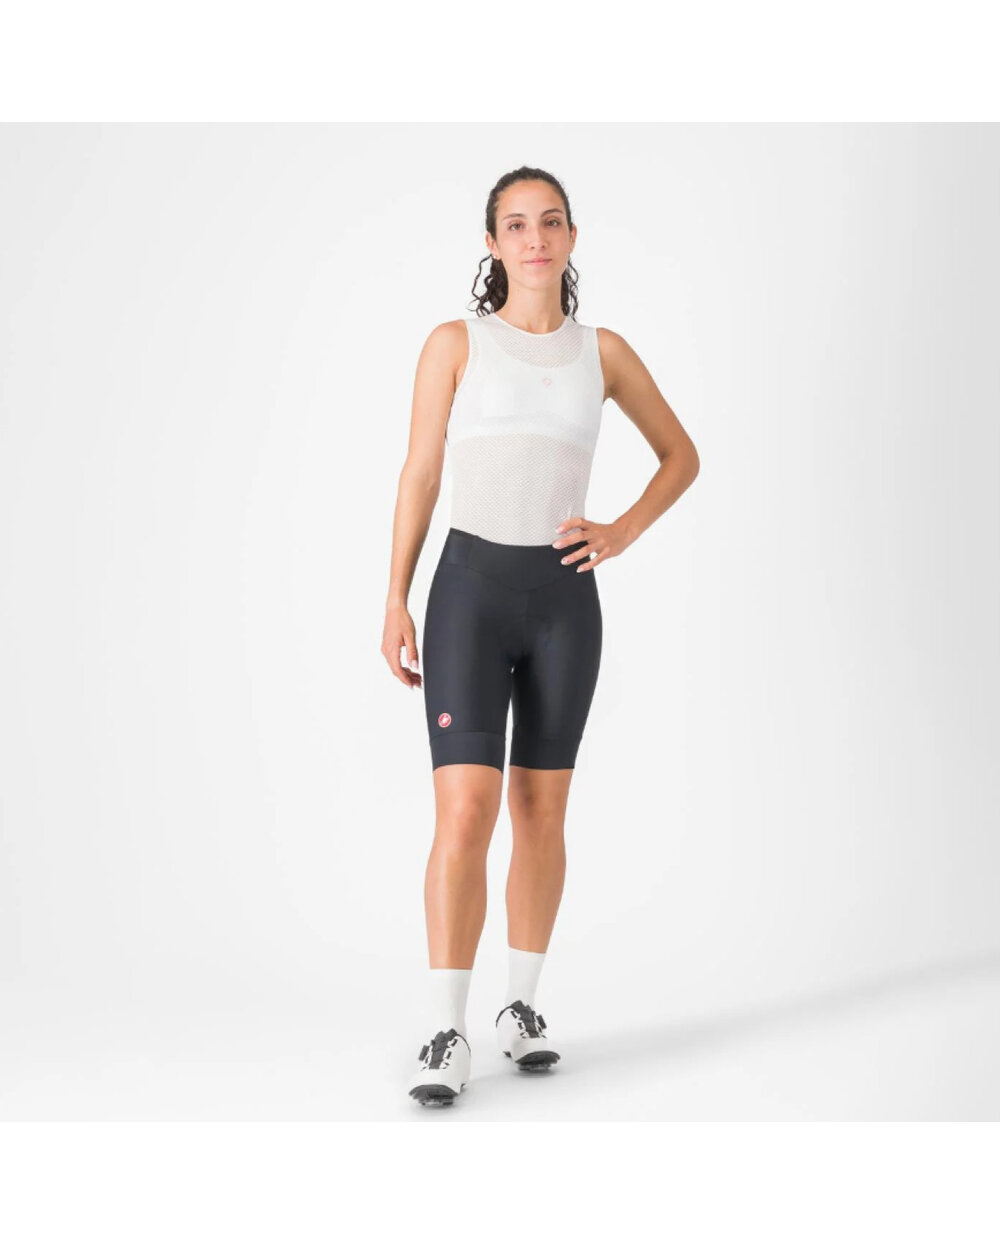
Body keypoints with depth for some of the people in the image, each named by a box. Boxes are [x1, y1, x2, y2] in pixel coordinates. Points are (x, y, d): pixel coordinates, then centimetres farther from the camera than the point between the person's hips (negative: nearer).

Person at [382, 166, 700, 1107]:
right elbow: (418, 477, 2)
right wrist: (395, 604, -4)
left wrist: (621, 535, 0)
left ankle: (520, 1010, 23)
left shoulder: (603, 351, 8)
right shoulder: (455, 343, 2)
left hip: (563, 601, 3)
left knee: (541, 813, 7)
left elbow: (681, 455, 17)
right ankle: (446, 1038, -10)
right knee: (464, 813, -13)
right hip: (471, 590, -2)